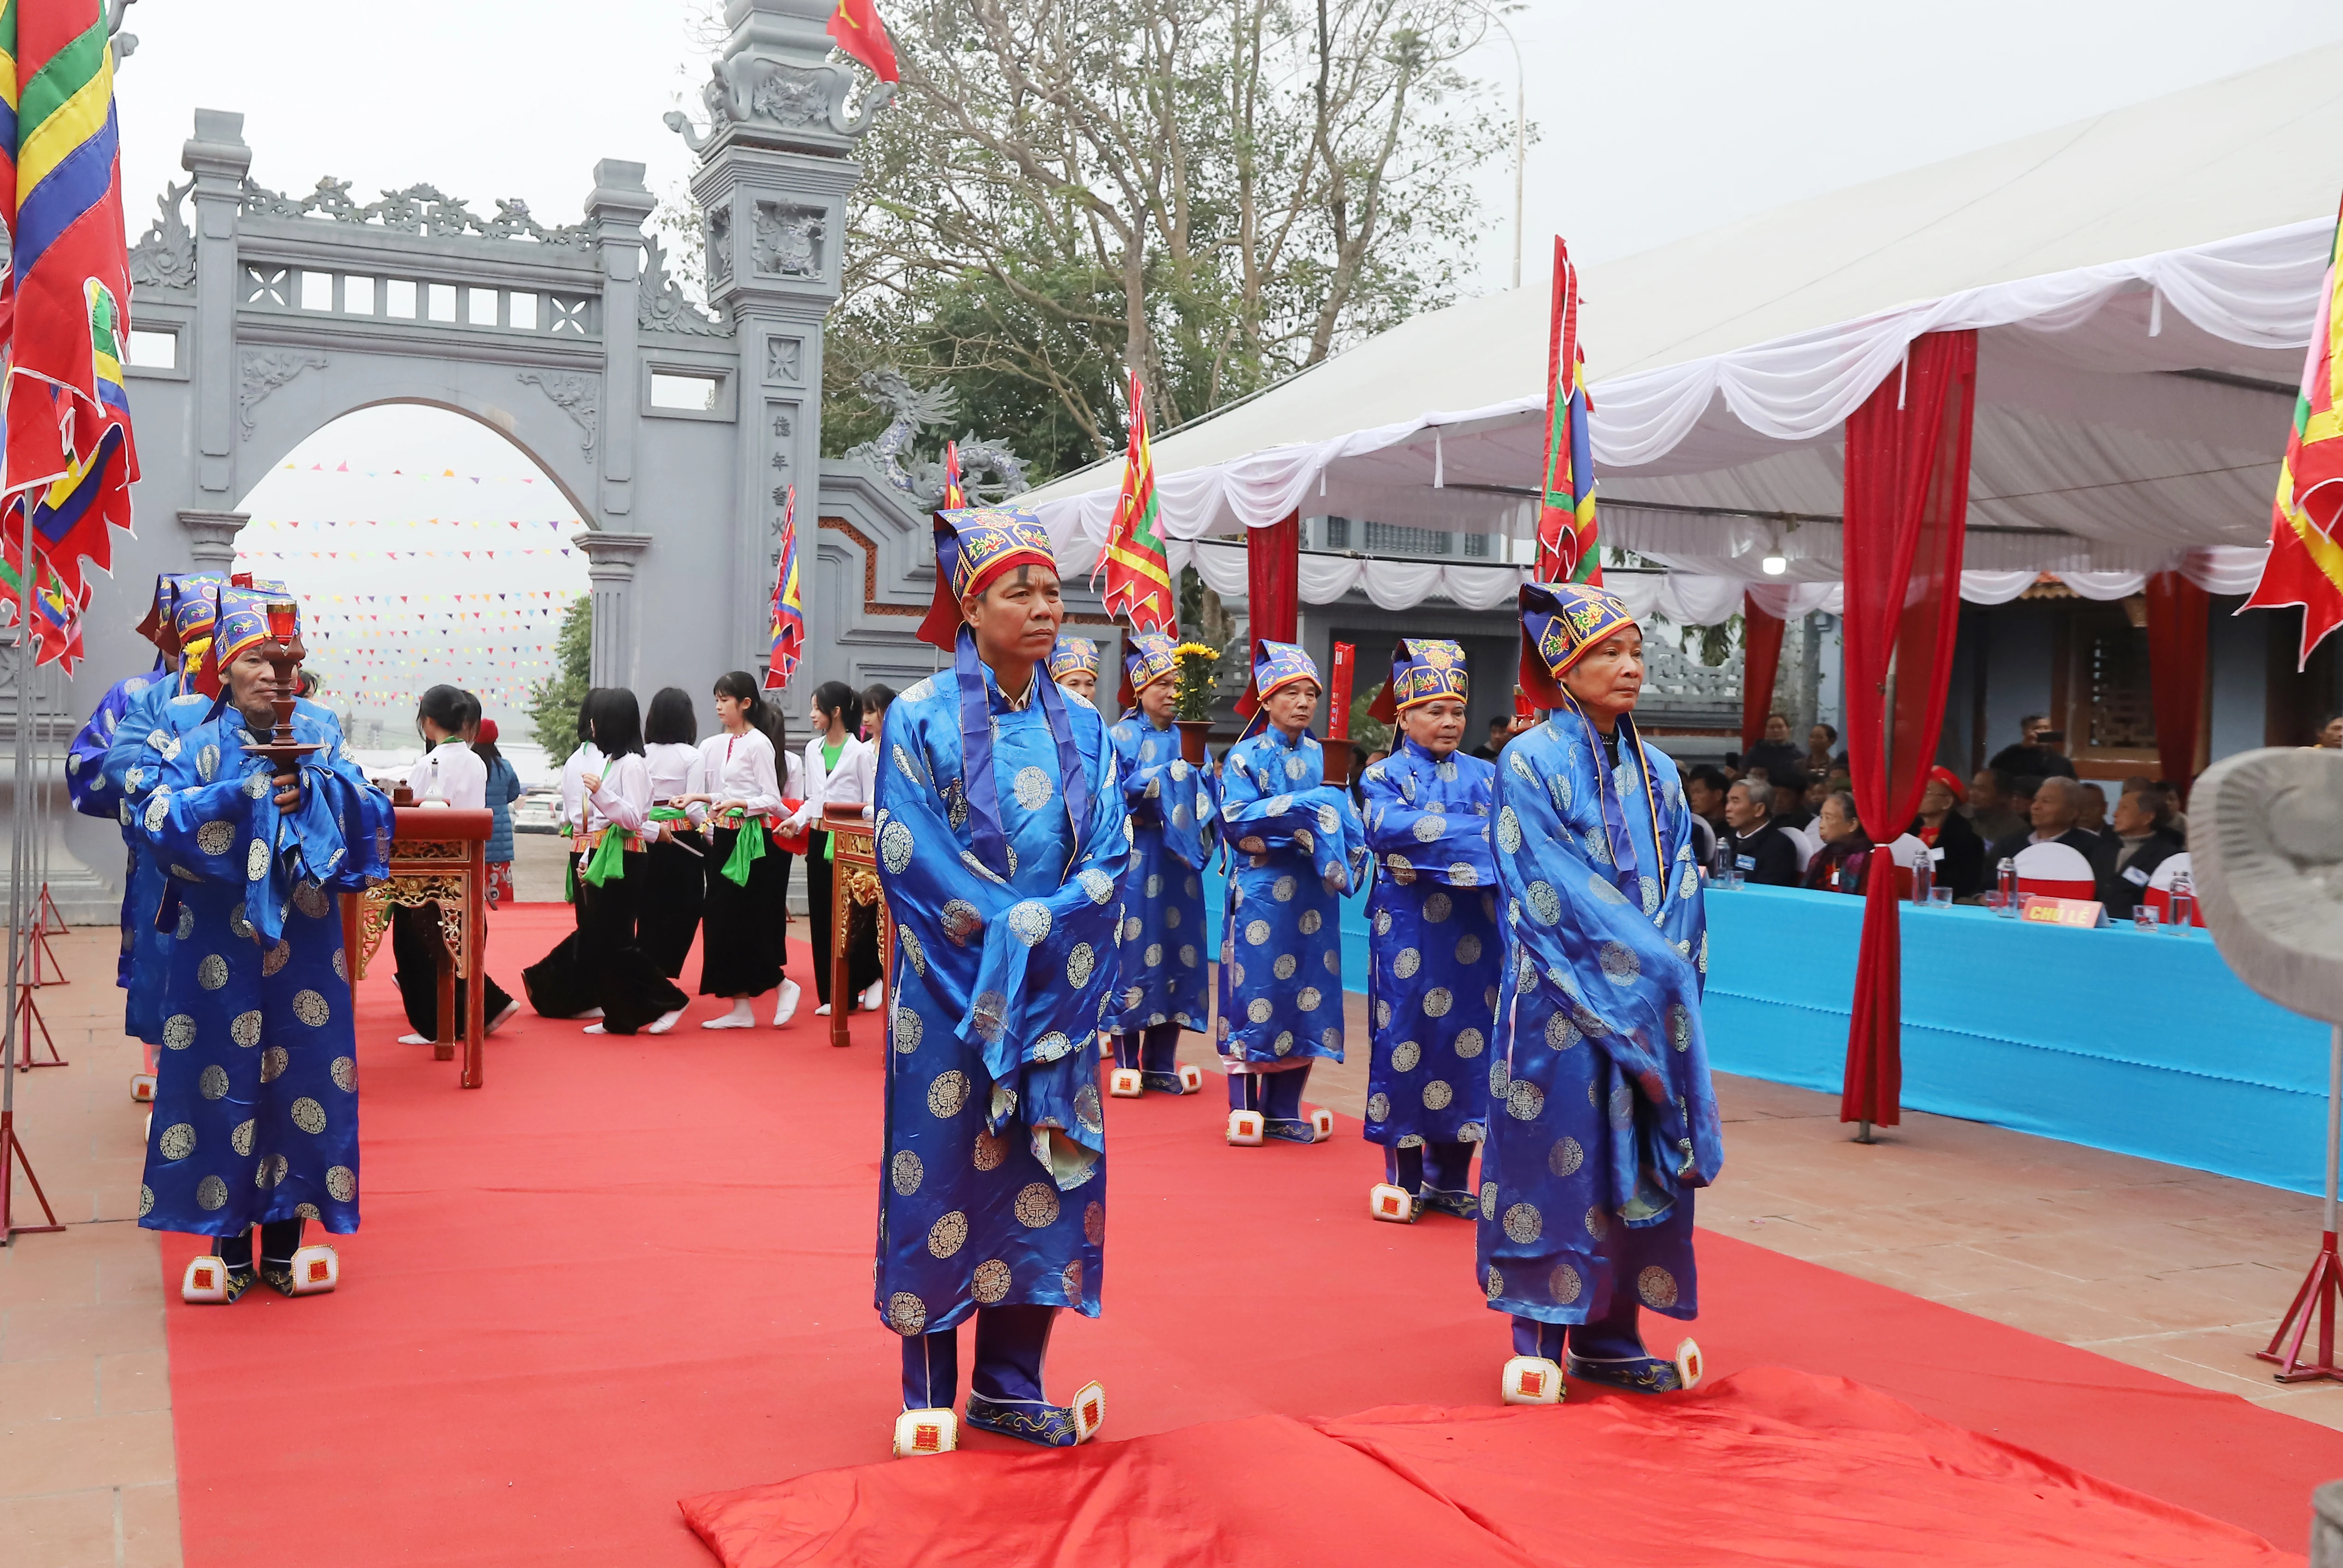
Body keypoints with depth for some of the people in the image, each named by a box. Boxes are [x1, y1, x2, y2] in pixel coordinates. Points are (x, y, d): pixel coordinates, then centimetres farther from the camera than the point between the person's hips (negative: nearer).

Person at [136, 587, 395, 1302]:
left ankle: (285, 1241, 16)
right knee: (222, 1081, 2)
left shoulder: (321, 738, 5)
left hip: (304, 942, 1)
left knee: (301, 1078, 4)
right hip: (220, 942, -1)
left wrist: (315, 789, -20)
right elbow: (157, 818, -12)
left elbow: (372, 816, -3)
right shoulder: (201, 744, 1)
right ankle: (230, 1245, 14)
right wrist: (248, 793, -20)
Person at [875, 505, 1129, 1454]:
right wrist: (1010, 926, -16)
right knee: (941, 1173, 1)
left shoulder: (1082, 729, 8)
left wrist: (1041, 929, -14)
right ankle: (928, 1395, 14)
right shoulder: (922, 717, -4)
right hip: (951, 991, -4)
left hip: (1058, 993, 4)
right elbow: (909, 858, -11)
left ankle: (1009, 1386, 19)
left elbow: (1110, 860, 2)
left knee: (1044, 1177, 6)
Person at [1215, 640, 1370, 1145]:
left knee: (1307, 994, 5)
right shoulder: (1247, 757, -1)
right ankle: (1244, 1108, 8)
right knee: (1256, 990, -2)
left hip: (1314, 892, 4)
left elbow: (1347, 818, 8)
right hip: (1262, 891, -4)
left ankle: (1283, 1110, 14)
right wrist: (1300, 810, -17)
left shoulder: (1324, 757, 11)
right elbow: (1235, 819, -12)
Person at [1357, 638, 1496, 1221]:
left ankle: (1449, 1179, 15)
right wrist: (1476, 835, -20)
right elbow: (1389, 826, -18)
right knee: (1406, 1040, 0)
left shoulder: (1484, 775, 13)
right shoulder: (1386, 775, 3)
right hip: (1409, 928, -3)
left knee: (1468, 1040, 4)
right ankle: (1404, 1178, 11)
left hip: (1474, 930, 3)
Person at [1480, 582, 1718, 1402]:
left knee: (1635, 1156, 7)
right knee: (1551, 1154, -2)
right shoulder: (1531, 763, -6)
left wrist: (1669, 964, -9)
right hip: (1559, 1000, -5)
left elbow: (1681, 887, 8)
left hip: (1651, 1006, 6)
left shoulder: (1657, 772, 12)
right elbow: (1555, 889, -13)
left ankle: (1610, 1337, 17)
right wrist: (1651, 964, -14)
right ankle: (1539, 1342, 8)